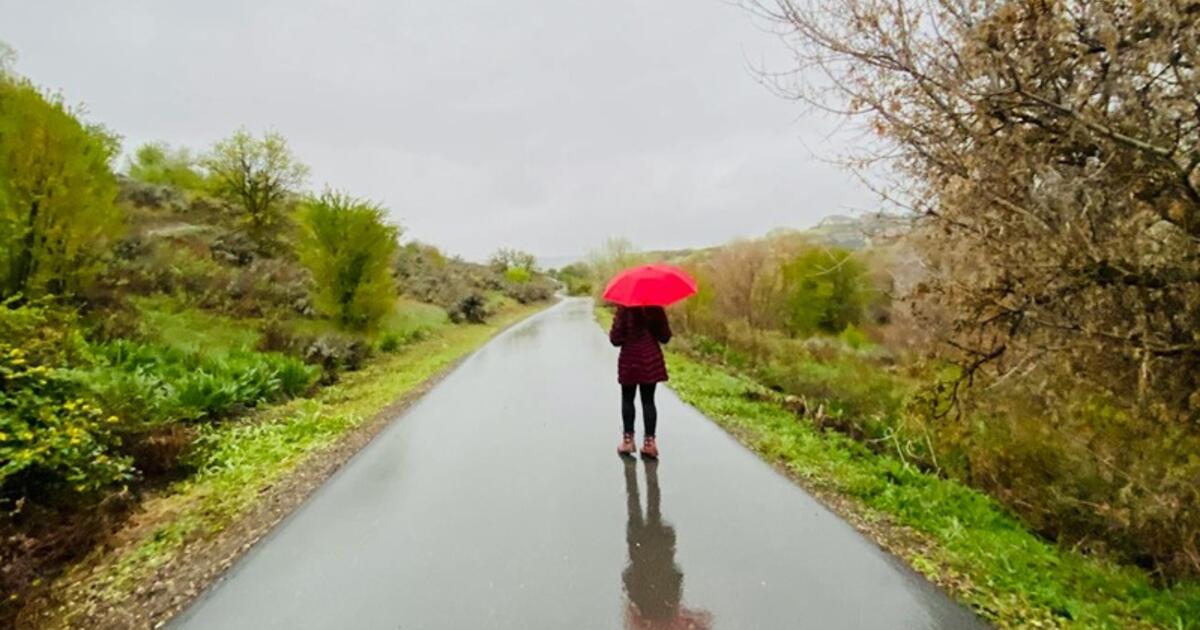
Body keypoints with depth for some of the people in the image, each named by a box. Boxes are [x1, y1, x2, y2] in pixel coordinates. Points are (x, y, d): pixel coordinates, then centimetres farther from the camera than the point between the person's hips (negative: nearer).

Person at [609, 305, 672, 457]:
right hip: (651, 359, 2)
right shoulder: (656, 308, -5)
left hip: (629, 360, -2)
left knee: (627, 400, 13)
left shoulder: (624, 309, -12)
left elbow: (616, 339, -13)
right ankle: (649, 441, 8)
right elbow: (665, 337, -1)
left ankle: (628, 439, 15)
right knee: (648, 401, 9)